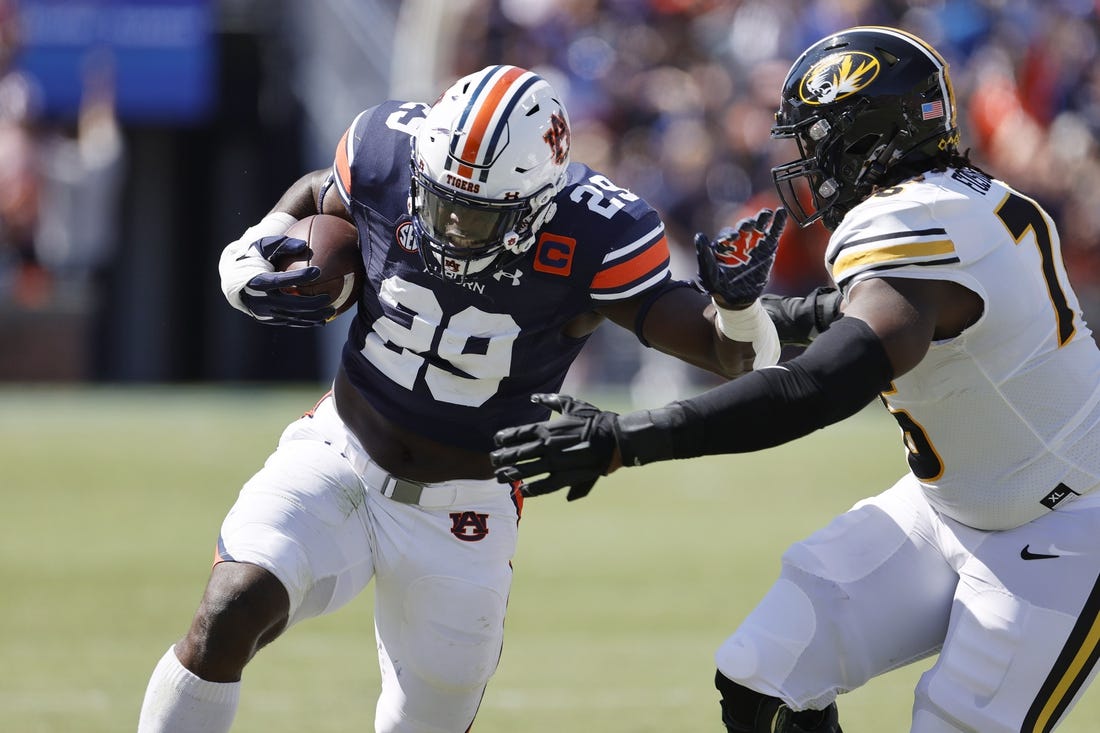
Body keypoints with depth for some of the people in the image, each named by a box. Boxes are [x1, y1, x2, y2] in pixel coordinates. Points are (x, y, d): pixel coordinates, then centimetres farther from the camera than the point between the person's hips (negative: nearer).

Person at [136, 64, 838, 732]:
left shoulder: (594, 239, -21)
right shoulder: (389, 156, -15)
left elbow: (735, 355, -16)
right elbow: (316, 196, 10)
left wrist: (739, 303, -39)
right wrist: (248, 259, -9)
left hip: (460, 513, 0)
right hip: (335, 457, 1)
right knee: (229, 614, -22)